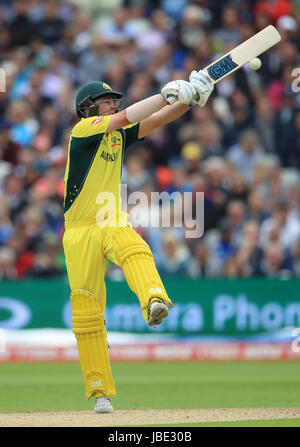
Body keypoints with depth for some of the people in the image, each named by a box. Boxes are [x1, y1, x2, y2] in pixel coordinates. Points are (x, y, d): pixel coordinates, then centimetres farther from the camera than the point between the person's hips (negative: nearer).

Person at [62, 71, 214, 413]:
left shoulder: (119, 135, 13)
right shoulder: (82, 129, -5)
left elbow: (156, 119, 5)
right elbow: (123, 118, -19)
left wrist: (190, 99, -12)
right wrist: (168, 93, -21)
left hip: (113, 224, 3)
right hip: (79, 231, -3)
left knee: (134, 250, -34)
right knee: (86, 309, -3)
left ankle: (154, 301, -64)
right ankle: (100, 390, 5)